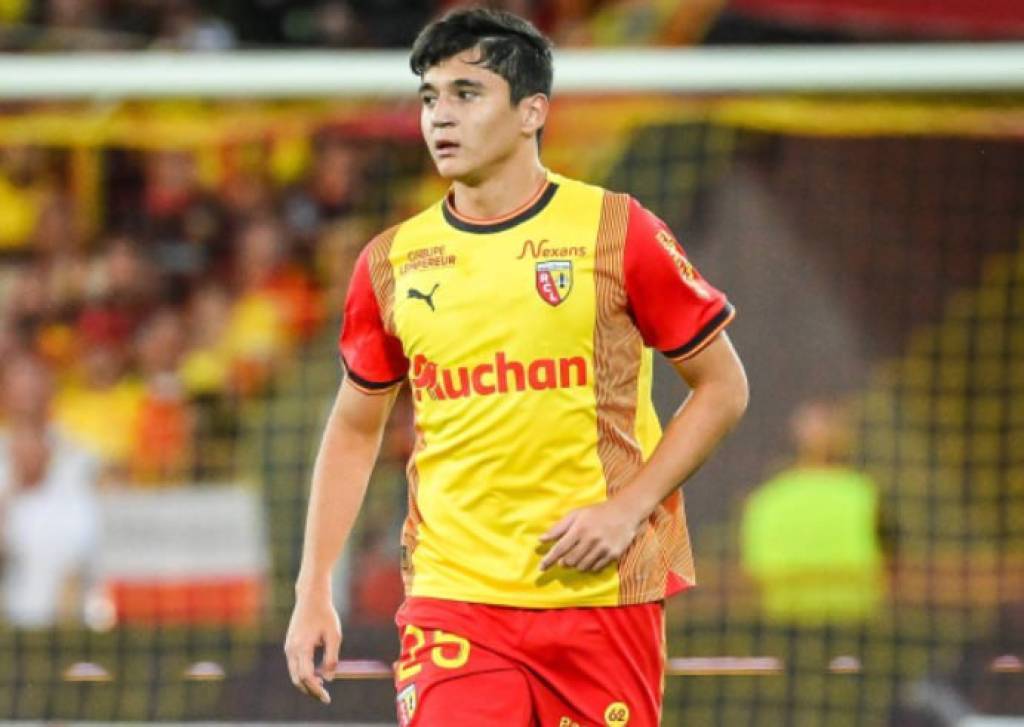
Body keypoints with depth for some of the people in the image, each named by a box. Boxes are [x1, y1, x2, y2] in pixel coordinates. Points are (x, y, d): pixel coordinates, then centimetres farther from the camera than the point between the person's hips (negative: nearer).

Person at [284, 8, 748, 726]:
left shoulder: (618, 232, -2)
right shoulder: (391, 263, 6)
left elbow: (723, 386, 3)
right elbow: (354, 429, 17)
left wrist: (628, 507, -9)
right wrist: (314, 592, 10)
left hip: (606, 594, -2)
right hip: (453, 601, 2)